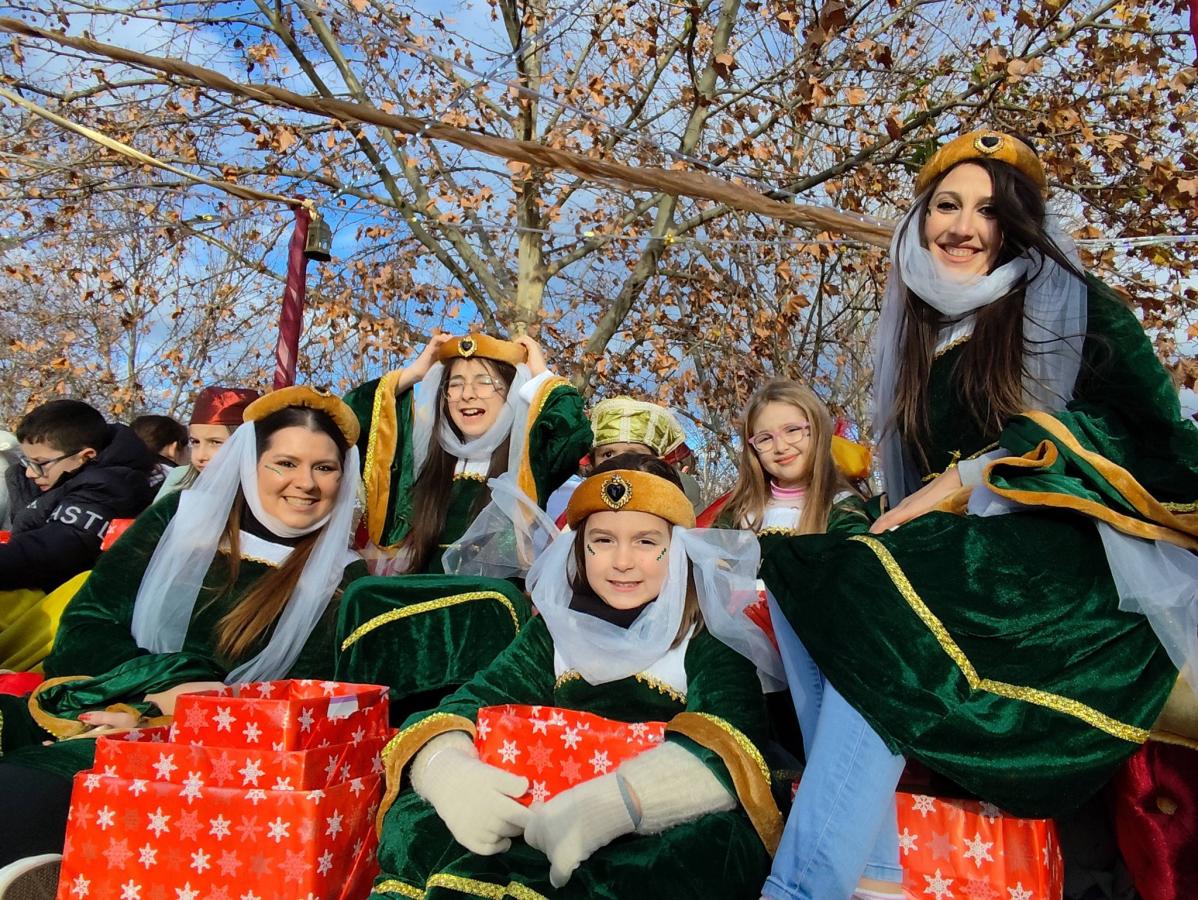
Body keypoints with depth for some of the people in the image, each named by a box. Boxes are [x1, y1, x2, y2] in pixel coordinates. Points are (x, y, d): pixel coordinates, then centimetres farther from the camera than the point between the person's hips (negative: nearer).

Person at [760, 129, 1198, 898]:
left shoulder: (1076, 306, 4)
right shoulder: (919, 337, 19)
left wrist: (977, 475, -14)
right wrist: (908, 517, -2)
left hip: (1078, 562, -6)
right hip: (962, 564, 6)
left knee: (872, 610, -31)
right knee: (796, 580, -18)